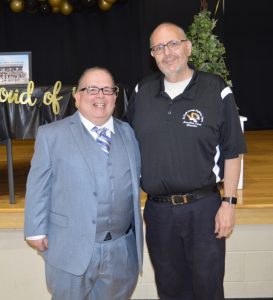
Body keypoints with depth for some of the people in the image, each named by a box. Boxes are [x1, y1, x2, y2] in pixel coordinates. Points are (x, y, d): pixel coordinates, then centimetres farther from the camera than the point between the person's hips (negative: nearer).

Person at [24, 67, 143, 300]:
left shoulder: (129, 133, 9)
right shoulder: (51, 134, -1)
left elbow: (136, 180, 13)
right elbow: (38, 186, -1)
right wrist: (36, 230, -4)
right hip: (72, 250, -3)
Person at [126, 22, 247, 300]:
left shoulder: (216, 91, -8)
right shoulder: (142, 92, 3)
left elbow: (232, 152, -4)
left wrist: (228, 203, -8)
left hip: (204, 209, -3)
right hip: (157, 209, 3)